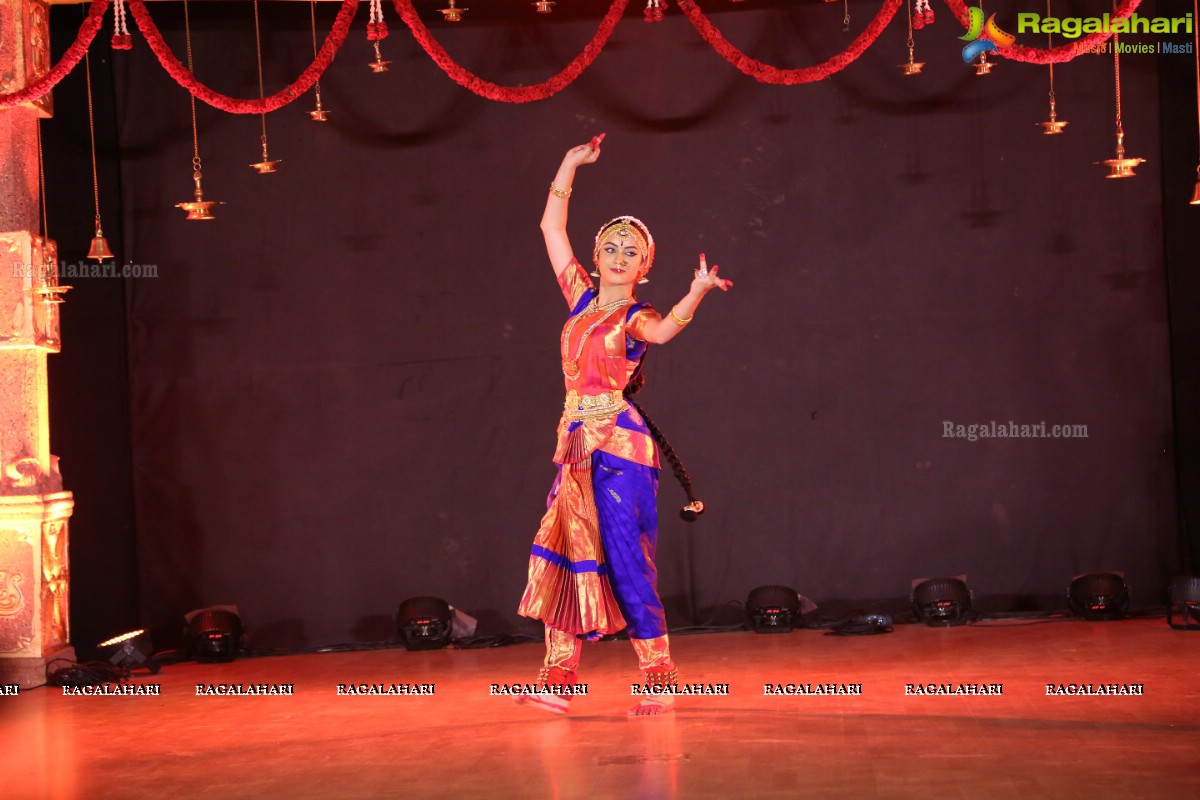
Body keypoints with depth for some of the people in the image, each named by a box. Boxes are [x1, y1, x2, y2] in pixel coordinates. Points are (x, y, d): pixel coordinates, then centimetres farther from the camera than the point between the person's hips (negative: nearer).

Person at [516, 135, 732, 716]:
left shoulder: (636, 317, -1)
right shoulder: (582, 298, 14)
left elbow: (664, 330, -26)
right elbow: (551, 228, 19)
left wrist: (697, 291, -44)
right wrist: (569, 166, 18)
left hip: (619, 447, -6)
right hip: (578, 445, 6)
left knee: (626, 559, -7)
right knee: (567, 553, 3)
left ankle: (659, 678, 0)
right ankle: (559, 677, 7)